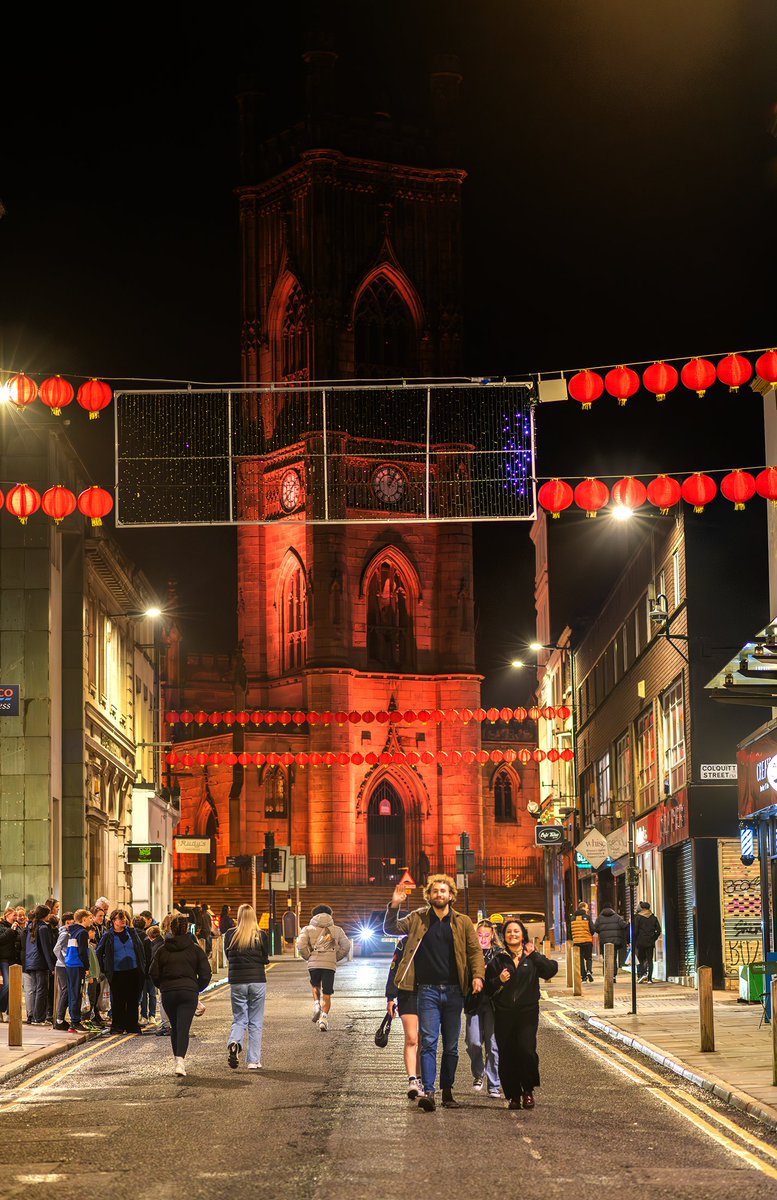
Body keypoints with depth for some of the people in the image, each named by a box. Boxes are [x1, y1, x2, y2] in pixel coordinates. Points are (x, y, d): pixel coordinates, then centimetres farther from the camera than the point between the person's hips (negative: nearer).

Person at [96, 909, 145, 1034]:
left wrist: (142, 965, 8)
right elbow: (99, 952, 10)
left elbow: (140, 949, 14)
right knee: (117, 1000, 1)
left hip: (134, 971, 2)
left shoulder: (131, 932, 7)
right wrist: (104, 969, 5)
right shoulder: (108, 935, 1)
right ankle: (117, 1027, 9)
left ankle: (132, 1026, 13)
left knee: (133, 1000, 5)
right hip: (116, 973, -2)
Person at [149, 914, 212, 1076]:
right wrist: (198, 988, 13)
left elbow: (154, 973, 2)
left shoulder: (162, 950, 3)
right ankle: (180, 1060, -24)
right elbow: (206, 973, -2)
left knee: (175, 1028, 18)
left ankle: (178, 1059, 24)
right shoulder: (195, 949, 0)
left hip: (168, 993, 2)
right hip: (189, 992, -2)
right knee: (183, 1028, -7)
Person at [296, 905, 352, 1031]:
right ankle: (324, 1017, -9)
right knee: (327, 994, 6)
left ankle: (317, 1004, 3)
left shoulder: (308, 929, 8)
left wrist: (308, 957, 7)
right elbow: (346, 946, 4)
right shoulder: (336, 930, 12)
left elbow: (301, 945, -6)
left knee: (315, 985, 27)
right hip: (330, 964, 0)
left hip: (314, 963, 0)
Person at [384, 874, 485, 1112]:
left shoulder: (462, 922, 7)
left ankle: (447, 1091, 17)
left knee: (451, 1046, 8)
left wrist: (478, 975, -11)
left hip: (454, 991, 1)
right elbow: (391, 928, 11)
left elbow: (475, 950, 6)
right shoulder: (418, 919, 7)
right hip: (428, 990, -1)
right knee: (428, 1043, -10)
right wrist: (394, 906, -6)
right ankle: (428, 1092, -16)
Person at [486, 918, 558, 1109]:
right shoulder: (498, 959, 9)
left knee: (526, 1049, -15)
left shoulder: (532, 958, 10)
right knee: (507, 1055, -3)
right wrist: (499, 981, -12)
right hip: (504, 1013, 1)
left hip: (527, 1012, -1)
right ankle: (513, 1095, 8)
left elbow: (551, 970, -6)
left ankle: (528, 1090, 3)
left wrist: (533, 955, -11)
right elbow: (488, 988, 6)